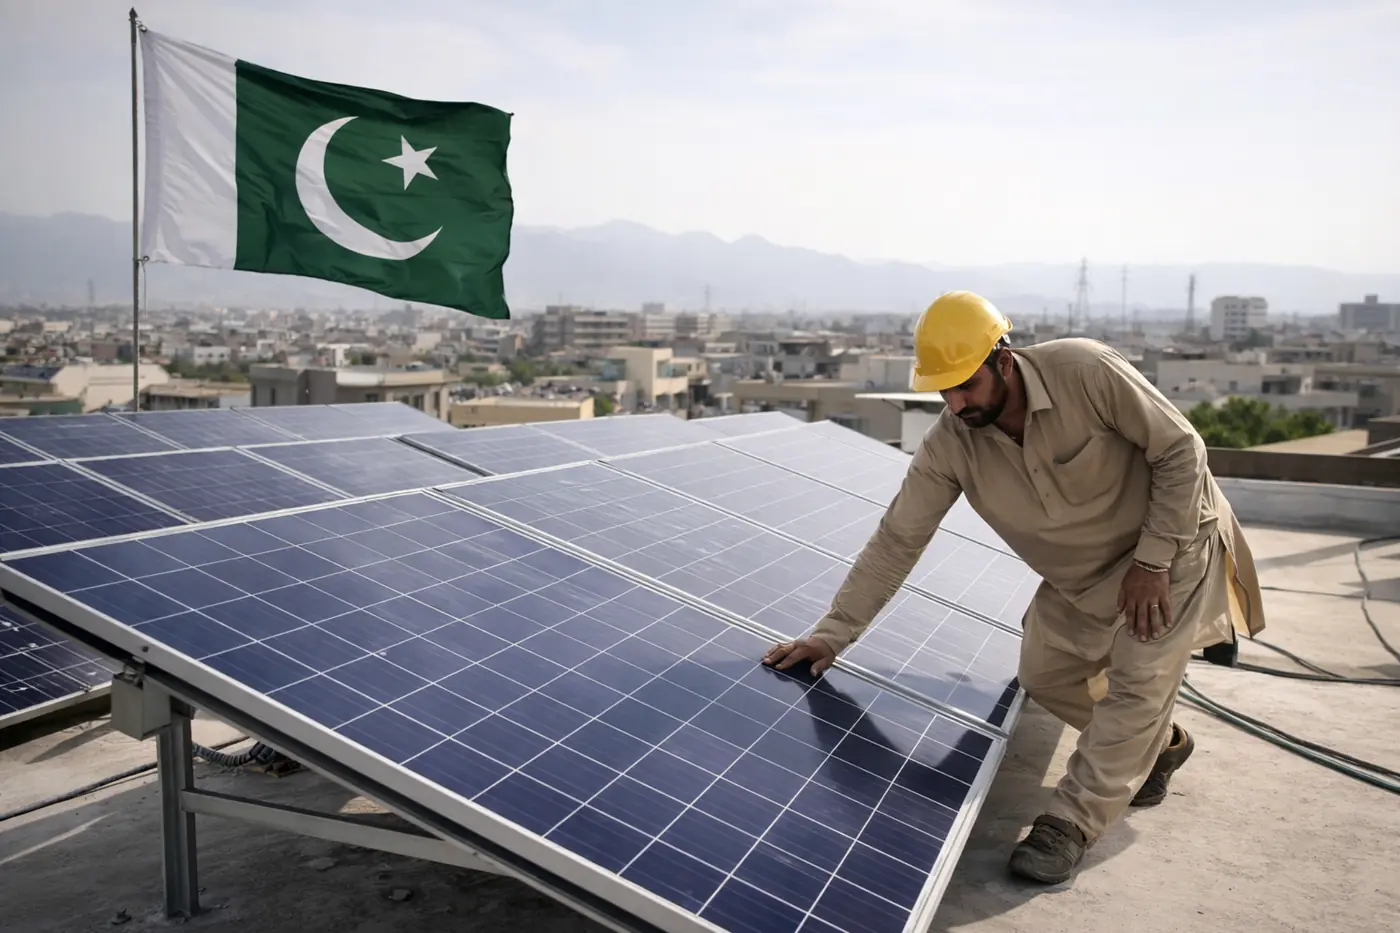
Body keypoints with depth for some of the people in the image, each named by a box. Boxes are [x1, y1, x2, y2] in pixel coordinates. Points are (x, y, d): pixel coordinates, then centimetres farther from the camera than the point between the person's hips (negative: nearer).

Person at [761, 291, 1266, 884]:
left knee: (1136, 680, -14)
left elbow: (1180, 450, -22)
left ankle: (1071, 823, -2)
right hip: (1079, 578, 5)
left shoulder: (1085, 370, -32)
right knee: (1045, 678, 7)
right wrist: (833, 633, -21)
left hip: (1171, 541, -5)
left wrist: (1152, 559, -22)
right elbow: (896, 540, -17)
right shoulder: (948, 446, -21)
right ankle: (1157, 744, 33)